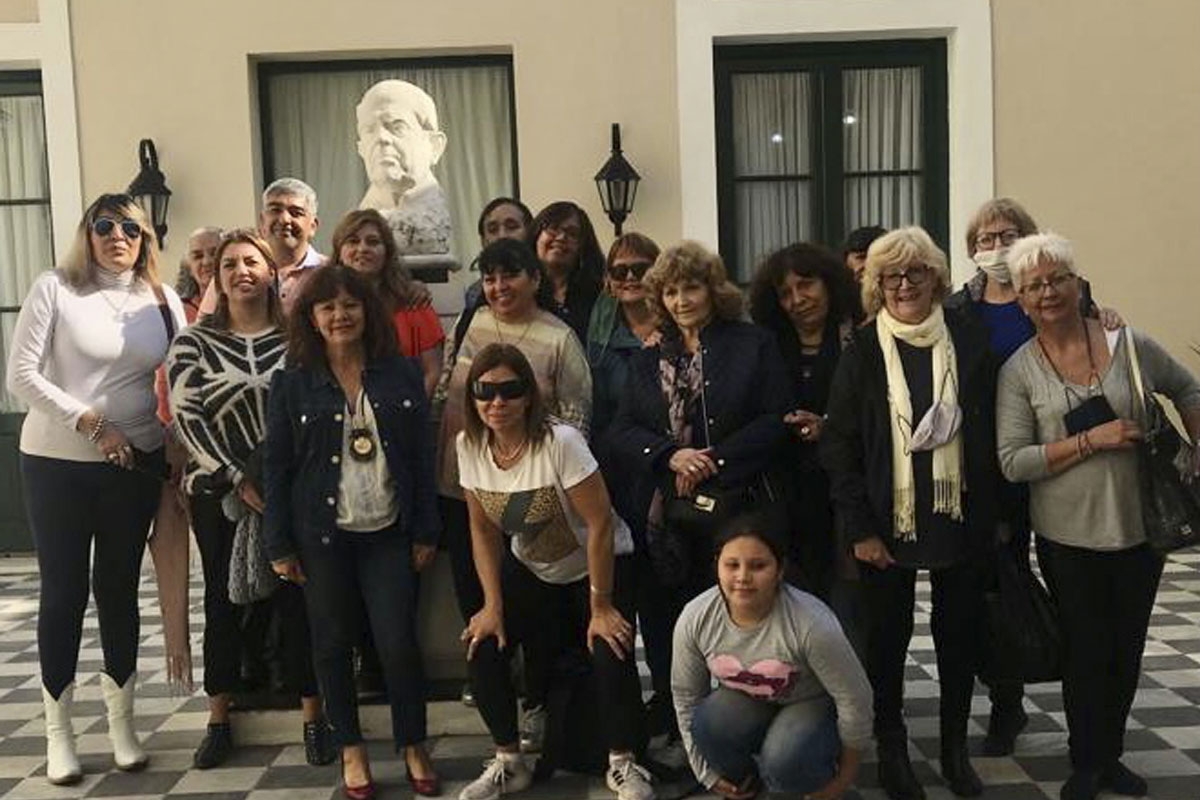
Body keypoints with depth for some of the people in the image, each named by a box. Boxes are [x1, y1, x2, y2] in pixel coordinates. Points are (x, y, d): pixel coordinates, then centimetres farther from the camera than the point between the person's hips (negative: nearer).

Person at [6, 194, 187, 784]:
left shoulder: (162, 300, 4)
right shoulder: (54, 289, -5)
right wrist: (90, 423, -15)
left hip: (136, 463, 2)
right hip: (56, 462, -2)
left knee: (120, 588, 11)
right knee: (63, 592, 5)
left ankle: (121, 722, 24)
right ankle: (58, 731, 19)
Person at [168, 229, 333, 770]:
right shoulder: (194, 341, 4)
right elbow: (185, 415, -4)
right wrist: (238, 481, -12)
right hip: (220, 491, 0)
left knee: (298, 598, 2)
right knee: (224, 600, 8)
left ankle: (313, 717, 14)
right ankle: (219, 720, 21)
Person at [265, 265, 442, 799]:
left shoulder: (400, 374, 2)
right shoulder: (292, 382, -1)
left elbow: (422, 455, 3)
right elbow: (276, 465, 0)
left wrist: (426, 531, 0)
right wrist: (279, 545, -3)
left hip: (389, 533, 0)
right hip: (322, 535, 0)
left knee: (398, 642, -1)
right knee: (333, 644, 10)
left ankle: (414, 747, 20)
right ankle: (351, 749, 27)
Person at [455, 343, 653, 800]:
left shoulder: (559, 442, -29)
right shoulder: (469, 445, -13)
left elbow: (600, 524, -24)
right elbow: (483, 530, -3)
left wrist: (600, 607, -19)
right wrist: (493, 604, -10)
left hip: (598, 563, -4)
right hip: (531, 568, 5)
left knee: (611, 653, -23)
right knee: (481, 647, -12)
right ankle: (508, 763, 10)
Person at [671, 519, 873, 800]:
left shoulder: (813, 623, -34)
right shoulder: (694, 618, -22)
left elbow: (854, 698, -21)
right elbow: (685, 696, -7)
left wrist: (845, 777, -7)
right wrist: (708, 774, -2)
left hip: (812, 705, -3)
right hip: (745, 702, 3)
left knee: (784, 761, -33)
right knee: (707, 726, -28)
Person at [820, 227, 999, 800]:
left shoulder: (970, 344, 0)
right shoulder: (862, 353, -4)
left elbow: (990, 436, 3)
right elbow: (839, 446, -5)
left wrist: (990, 517, -1)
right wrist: (859, 528, -10)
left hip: (960, 520, 2)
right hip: (887, 524, -1)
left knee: (960, 634, 12)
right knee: (888, 636, 9)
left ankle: (955, 748, 31)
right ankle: (891, 749, 27)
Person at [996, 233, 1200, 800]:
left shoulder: (1130, 345, -3)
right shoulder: (1019, 371, -8)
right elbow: (1013, 462, -13)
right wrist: (1093, 440, -20)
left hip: (1140, 529, 2)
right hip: (1069, 537, -2)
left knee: (1127, 649, 16)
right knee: (1085, 653, 9)